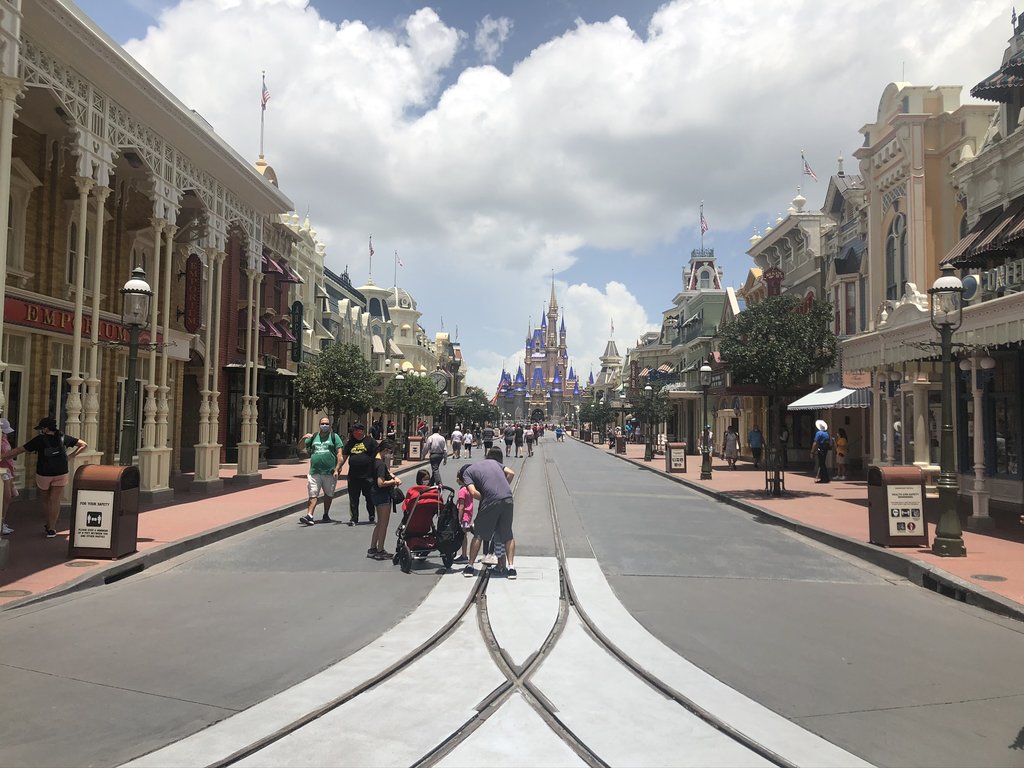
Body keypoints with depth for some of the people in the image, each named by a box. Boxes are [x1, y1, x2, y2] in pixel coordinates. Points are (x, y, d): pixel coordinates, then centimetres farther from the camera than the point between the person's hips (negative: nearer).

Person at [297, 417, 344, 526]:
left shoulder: (334, 436, 4)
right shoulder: (313, 437, 13)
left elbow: (339, 453, -2)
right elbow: (300, 446, 16)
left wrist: (337, 469, -11)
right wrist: (304, 438, -6)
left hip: (329, 472, -1)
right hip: (314, 472, 1)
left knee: (328, 494, 11)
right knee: (313, 495, -6)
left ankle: (326, 516, 24)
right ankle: (309, 516, -12)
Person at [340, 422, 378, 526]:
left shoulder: (370, 441, 0)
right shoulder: (350, 442, 11)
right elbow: (344, 456, 15)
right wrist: (339, 467, 5)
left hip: (368, 475, -3)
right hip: (353, 475, 3)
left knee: (370, 497, 8)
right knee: (353, 498, 4)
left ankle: (372, 516, 27)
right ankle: (353, 518, 12)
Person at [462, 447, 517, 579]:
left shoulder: (467, 472, 13)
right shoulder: (494, 462, 26)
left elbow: (473, 492, -3)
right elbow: (511, 473, 17)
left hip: (491, 501, -4)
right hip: (508, 499, 4)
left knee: (478, 534, 13)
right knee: (508, 535, 16)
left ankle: (470, 566, 18)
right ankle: (511, 567, 8)